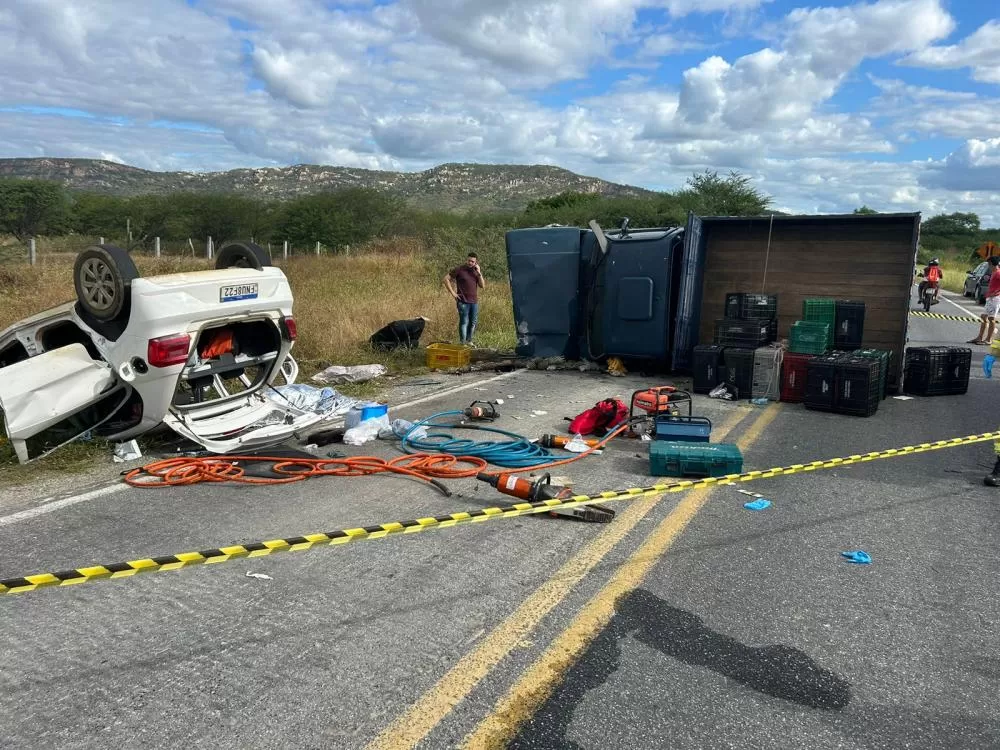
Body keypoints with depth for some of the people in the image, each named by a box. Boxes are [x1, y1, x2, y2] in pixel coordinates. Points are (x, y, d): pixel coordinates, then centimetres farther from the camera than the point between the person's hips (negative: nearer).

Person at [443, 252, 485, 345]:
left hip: (474, 302, 5)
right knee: (464, 322, -5)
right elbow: (446, 279, -4)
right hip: (463, 301, -5)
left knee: (473, 322, 10)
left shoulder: (476, 271, 10)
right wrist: (452, 293, -8)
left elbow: (482, 286, 5)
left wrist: (479, 273, -7)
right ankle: (462, 342, -1)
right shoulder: (459, 269, -4)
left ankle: (469, 341, 22)